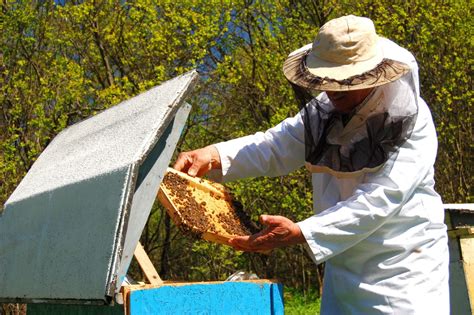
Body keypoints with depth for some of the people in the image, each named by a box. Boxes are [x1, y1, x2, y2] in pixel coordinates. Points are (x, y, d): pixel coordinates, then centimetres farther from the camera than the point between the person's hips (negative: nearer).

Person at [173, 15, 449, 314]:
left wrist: (302, 233, -31)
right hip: (344, 274, 5)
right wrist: (213, 156, -20)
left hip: (405, 275, -5)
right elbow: (274, 146, -2)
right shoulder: (324, 112, 0)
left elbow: (380, 199, -25)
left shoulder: (413, 121, -17)